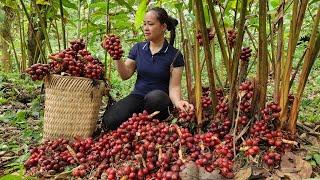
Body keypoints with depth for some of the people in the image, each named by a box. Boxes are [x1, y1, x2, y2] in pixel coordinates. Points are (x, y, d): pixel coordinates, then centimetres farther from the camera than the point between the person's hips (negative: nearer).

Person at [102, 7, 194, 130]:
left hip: (159, 100, -1)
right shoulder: (138, 48, 5)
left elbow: (174, 86, -11)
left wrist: (178, 102, -32)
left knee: (154, 97, -40)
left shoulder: (175, 55, -6)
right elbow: (125, 75, 4)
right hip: (137, 97, 2)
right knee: (109, 120, -27)